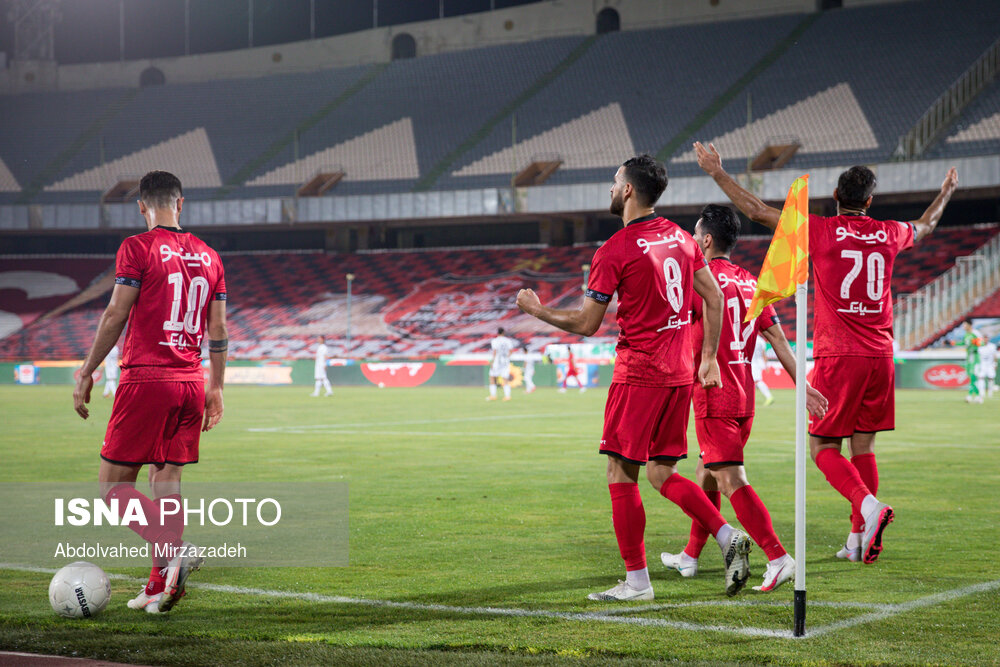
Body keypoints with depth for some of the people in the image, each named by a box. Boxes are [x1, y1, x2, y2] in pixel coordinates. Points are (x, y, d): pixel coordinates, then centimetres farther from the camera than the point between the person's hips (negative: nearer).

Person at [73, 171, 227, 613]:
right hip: (191, 383, 6)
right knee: (167, 479, 9)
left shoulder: (137, 248, -5)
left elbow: (116, 315, -8)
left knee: (112, 485, -1)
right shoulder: (208, 256, 12)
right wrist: (215, 387, 20)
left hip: (145, 380, -6)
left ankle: (172, 548, -20)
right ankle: (160, 587, 8)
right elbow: (218, 330, 14)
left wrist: (86, 374, -2)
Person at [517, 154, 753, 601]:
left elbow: (585, 325, -7)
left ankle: (637, 581, 4)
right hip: (680, 374, 8)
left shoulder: (615, 251, -11)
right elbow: (714, 298, 13)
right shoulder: (680, 237, 11)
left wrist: (536, 310, 8)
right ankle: (728, 536, -3)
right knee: (662, 474, 14)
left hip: (639, 374, -7)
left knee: (621, 473, 1)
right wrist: (710, 357, 19)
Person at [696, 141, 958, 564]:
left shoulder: (821, 230, -5)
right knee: (863, 446, 10)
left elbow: (758, 212, -2)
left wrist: (718, 174, 8)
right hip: (880, 355, 5)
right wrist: (946, 193, 51)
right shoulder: (888, 233, 8)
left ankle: (868, 505, -21)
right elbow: (925, 227, 31)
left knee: (823, 447, 2)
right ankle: (859, 539, 8)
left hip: (837, 357, -4)